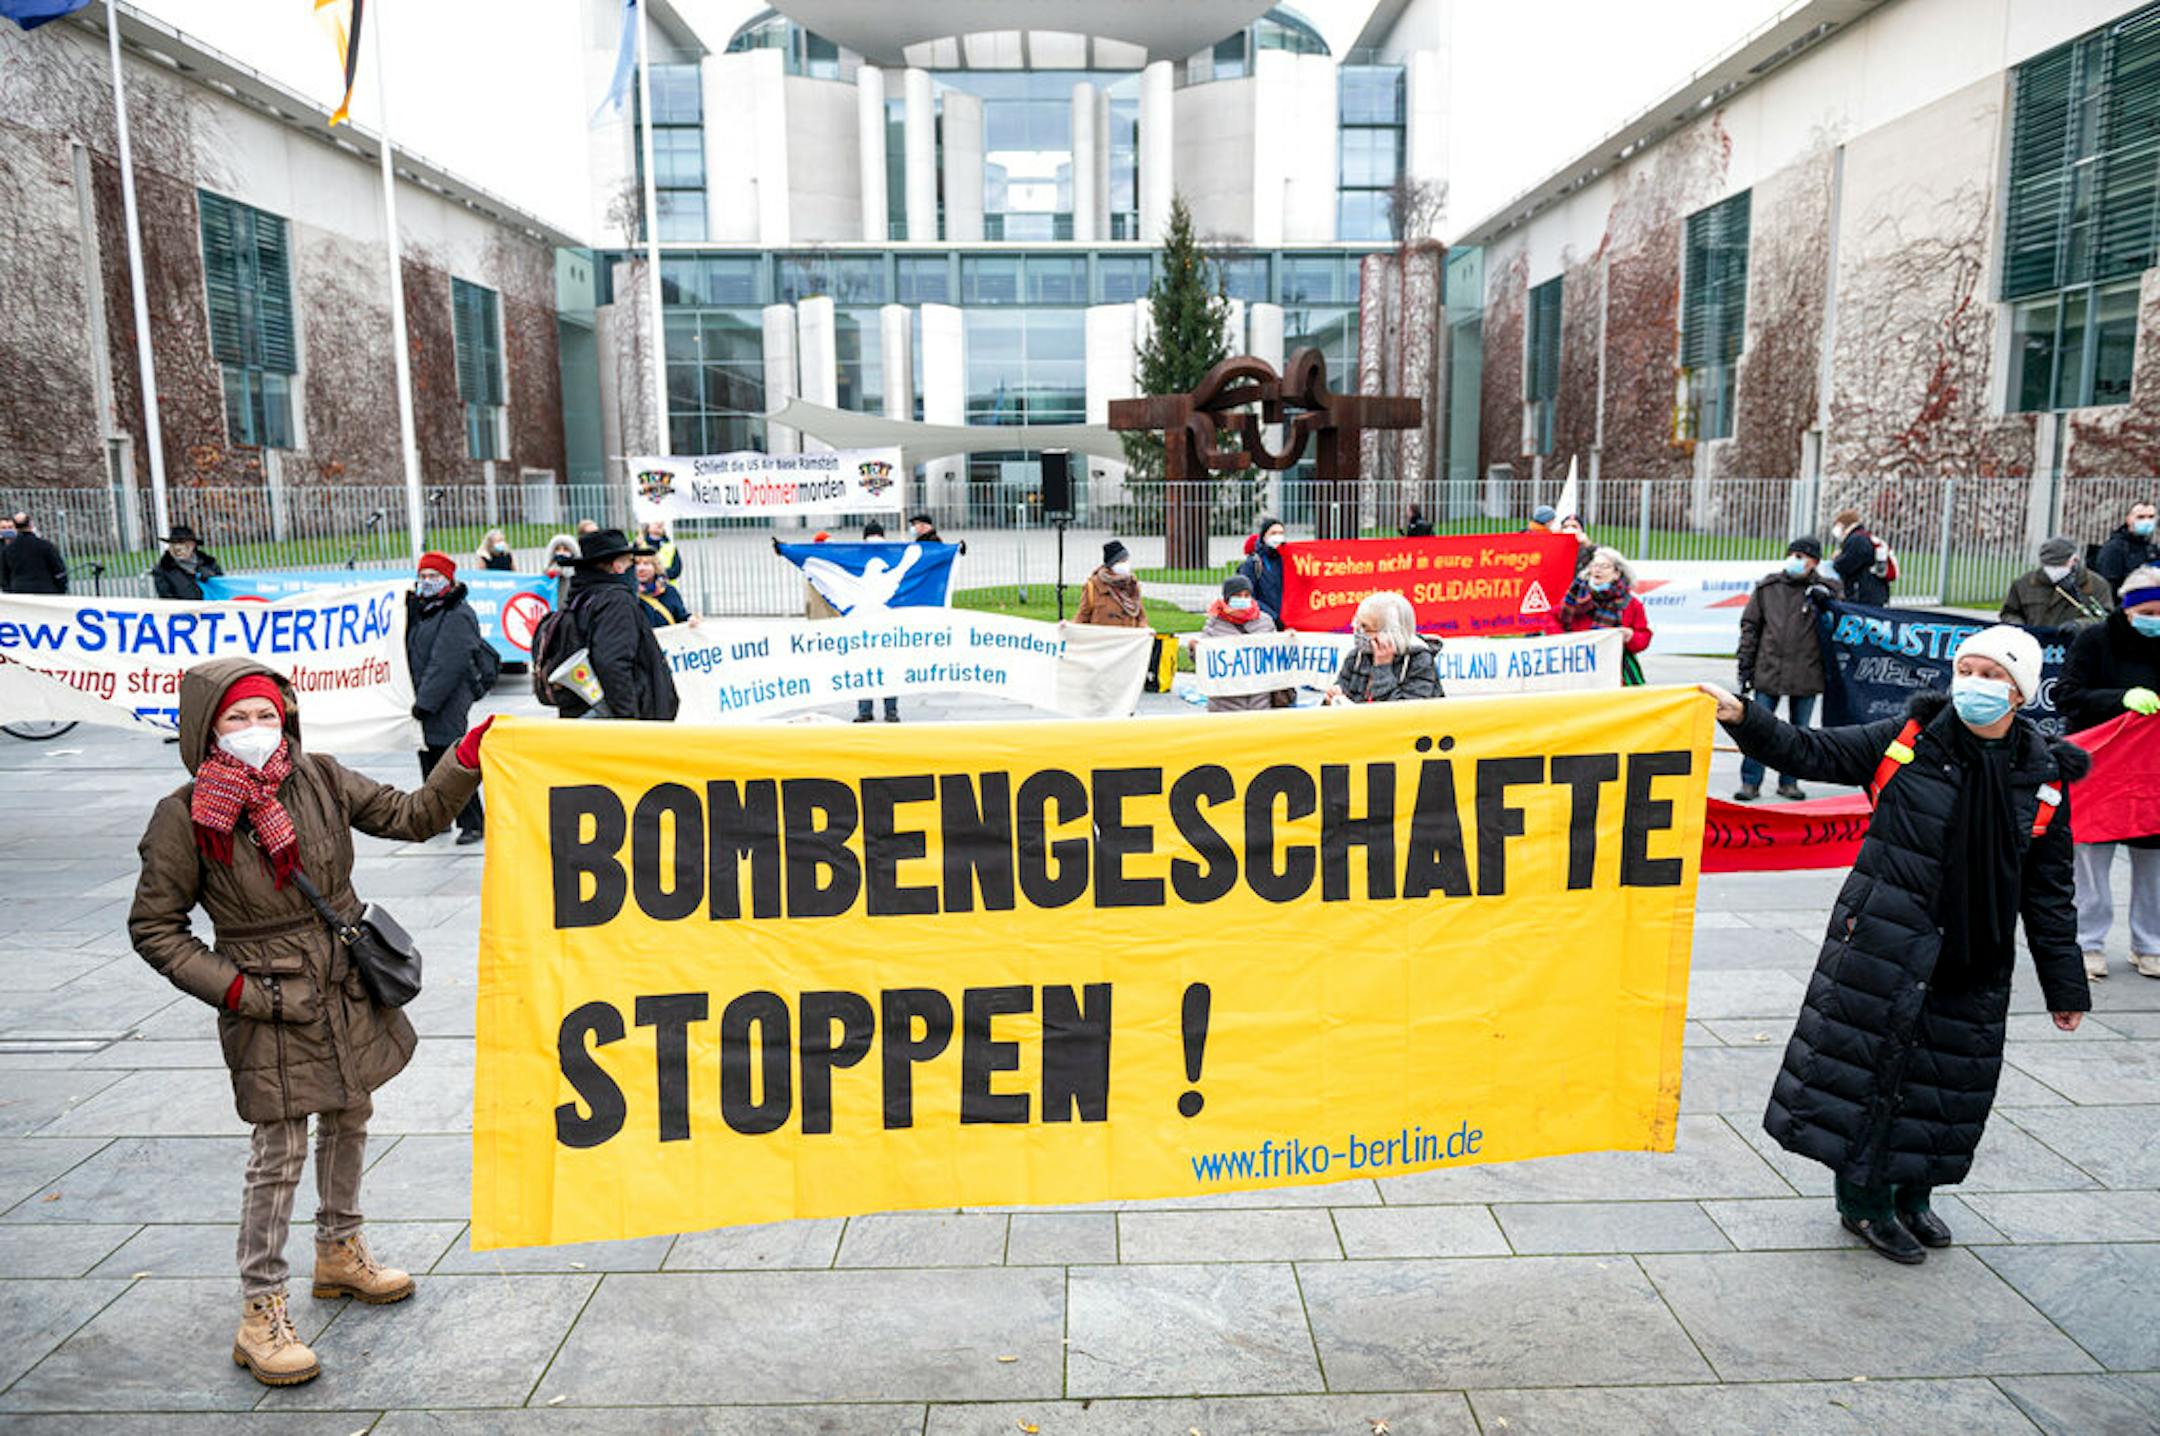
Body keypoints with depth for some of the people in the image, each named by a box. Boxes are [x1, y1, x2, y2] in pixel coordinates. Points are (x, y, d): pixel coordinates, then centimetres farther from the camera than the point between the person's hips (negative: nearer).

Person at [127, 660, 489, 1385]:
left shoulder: (319, 780, -5)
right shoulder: (187, 816, -14)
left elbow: (412, 816, -1)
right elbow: (153, 926, -5)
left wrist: (467, 761, -15)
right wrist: (228, 986, -13)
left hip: (350, 990, 5)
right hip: (271, 1006, -5)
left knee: (348, 1119, 20)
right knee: (279, 1154, 0)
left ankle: (339, 1251, 42)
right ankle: (261, 1313, 16)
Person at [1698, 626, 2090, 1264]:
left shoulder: (2042, 778, 1)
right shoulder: (1909, 738, -5)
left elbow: (2048, 890, 7)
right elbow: (1814, 753, -2)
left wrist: (2064, 986, 9)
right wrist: (1745, 719, -18)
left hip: (1974, 959, 3)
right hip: (1884, 939, -2)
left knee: (1949, 1073, 11)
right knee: (1869, 1057, 2)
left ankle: (1911, 1193, 32)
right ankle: (1865, 1199, 19)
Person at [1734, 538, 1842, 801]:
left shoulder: (1823, 589, 2)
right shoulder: (1767, 587, 4)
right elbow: (1750, 626, 7)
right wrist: (1745, 665, 3)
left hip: (1806, 674, 0)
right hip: (1768, 671, 0)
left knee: (1799, 731, 9)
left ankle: (1789, 781, 20)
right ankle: (1750, 782, 6)